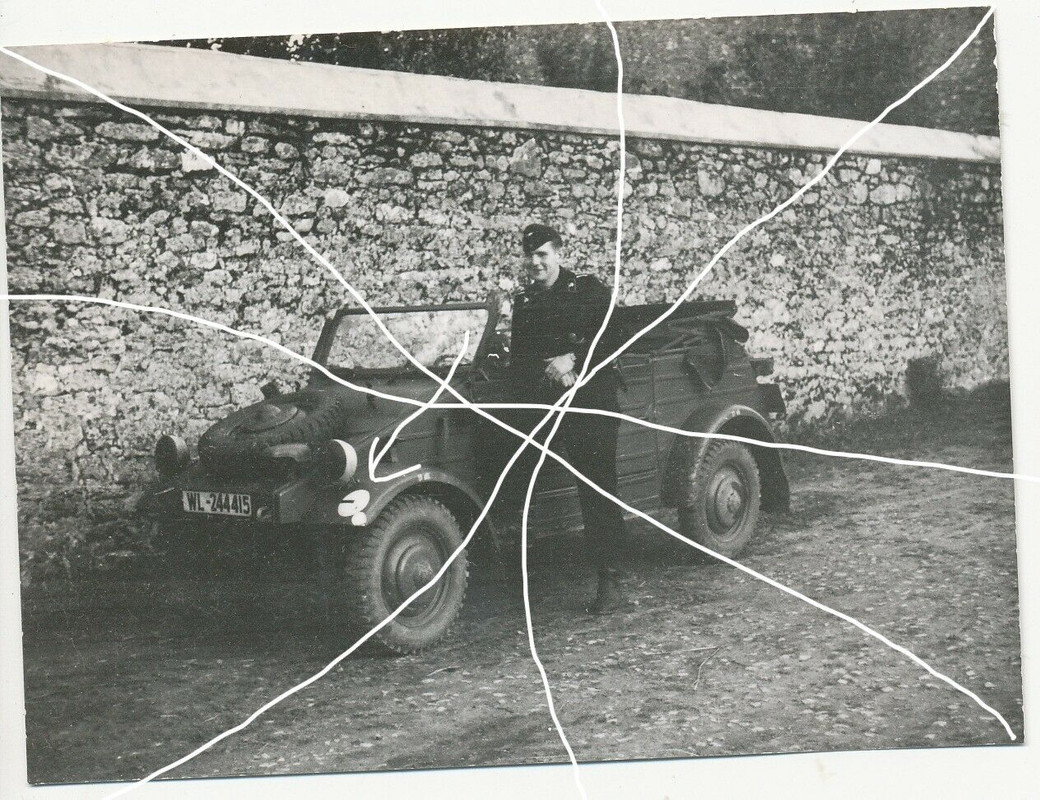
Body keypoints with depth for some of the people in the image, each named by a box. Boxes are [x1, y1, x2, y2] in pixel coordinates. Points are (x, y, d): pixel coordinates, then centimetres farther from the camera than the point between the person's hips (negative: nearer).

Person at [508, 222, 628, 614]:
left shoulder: (589, 291, 4)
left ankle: (609, 581, -7)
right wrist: (549, 371, -6)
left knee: (598, 490, -8)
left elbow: (611, 339, -5)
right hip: (543, 405, 5)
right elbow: (518, 360, 12)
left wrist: (572, 358, -17)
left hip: (591, 404, -4)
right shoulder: (523, 303, 17)